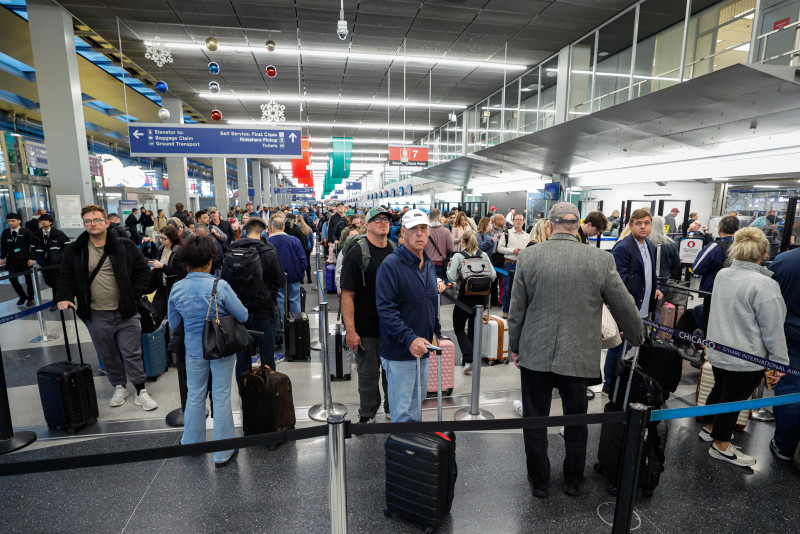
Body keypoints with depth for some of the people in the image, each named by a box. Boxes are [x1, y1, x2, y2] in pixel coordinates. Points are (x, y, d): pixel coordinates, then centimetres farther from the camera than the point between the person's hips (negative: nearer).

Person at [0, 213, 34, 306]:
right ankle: (22, 296, 18)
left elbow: (31, 246, -4)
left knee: (28, 279, 6)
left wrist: (31, 258, -9)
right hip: (12, 259, 3)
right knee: (13, 279, -2)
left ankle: (30, 298, 20)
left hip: (25, 259, -3)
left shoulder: (25, 232, -4)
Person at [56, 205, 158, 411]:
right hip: (96, 315, 2)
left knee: (132, 353, 4)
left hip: (125, 311, -1)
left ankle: (141, 391, 15)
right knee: (108, 355, 14)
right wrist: (64, 297, -9)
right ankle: (119, 387, 33)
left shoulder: (125, 247, -2)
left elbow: (142, 270, 2)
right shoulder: (74, 250, 2)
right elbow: (66, 277, 8)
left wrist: (135, 295, -6)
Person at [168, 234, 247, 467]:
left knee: (195, 396, 21)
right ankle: (223, 453, 21)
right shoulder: (220, 286, -20)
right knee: (221, 397, 8)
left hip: (194, 350, 3)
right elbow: (243, 316, -13)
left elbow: (173, 325, 3)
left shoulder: (177, 289, -8)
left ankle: (191, 442, 41)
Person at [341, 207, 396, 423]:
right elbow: (347, 294, -14)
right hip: (367, 329, -4)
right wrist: (350, 330, -19)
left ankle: (393, 410, 40)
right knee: (369, 375, 10)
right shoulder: (357, 253, -10)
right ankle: (367, 416, 32)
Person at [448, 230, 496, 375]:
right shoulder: (484, 255, 1)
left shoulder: (458, 256, -9)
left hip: (465, 296, -4)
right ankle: (475, 358, 26)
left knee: (459, 328, 11)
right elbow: (493, 275, 0)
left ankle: (469, 359, -4)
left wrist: (449, 267, 4)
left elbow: (452, 278, -14)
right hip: (482, 297, 4)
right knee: (474, 328, 18)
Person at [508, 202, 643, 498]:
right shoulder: (601, 259, -9)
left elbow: (516, 308, -3)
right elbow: (624, 307, 0)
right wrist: (637, 337, 21)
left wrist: (514, 346, 10)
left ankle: (539, 482, 31)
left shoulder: (528, 256, -9)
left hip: (535, 353, 0)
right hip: (578, 355, 1)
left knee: (535, 421, 15)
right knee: (576, 423, 20)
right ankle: (573, 482, 39)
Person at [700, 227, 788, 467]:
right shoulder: (764, 285, -22)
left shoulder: (722, 275, -1)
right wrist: (780, 362, -8)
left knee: (720, 389, 24)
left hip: (717, 351, 7)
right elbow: (773, 330, -16)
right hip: (745, 358, -7)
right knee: (734, 399, 9)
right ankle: (721, 446, 25)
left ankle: (709, 428, 43)